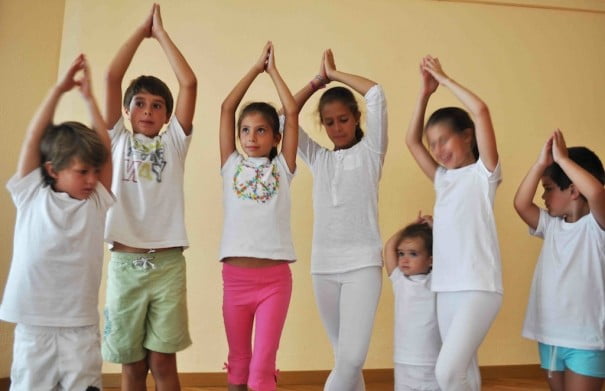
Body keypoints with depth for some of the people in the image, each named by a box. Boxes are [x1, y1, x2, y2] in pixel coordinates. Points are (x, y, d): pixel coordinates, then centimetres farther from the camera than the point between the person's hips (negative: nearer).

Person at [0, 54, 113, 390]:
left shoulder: (97, 203, 3)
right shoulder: (32, 198, 1)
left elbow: (105, 149, 0)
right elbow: (33, 139, -4)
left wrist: (89, 97, 2)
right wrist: (60, 89, -4)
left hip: (81, 324, 1)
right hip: (34, 323, 0)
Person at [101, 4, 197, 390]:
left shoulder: (174, 142, 8)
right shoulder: (119, 140, 9)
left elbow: (189, 83, 0)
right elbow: (112, 77, 2)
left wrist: (161, 33, 7)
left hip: (167, 263, -1)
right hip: (124, 263, 1)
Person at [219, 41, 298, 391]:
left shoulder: (282, 168, 5)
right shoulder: (231, 165, 8)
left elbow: (292, 112, 1)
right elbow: (226, 107, 5)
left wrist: (273, 70, 10)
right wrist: (257, 67, 10)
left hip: (275, 277, -2)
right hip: (236, 276, 2)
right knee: (238, 361, 14)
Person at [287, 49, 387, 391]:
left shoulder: (370, 152, 4)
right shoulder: (318, 158, 12)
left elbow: (376, 94, -6)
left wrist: (335, 74, 5)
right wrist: (318, 81, 8)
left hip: (363, 263, -3)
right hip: (323, 266, 4)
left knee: (352, 356, -14)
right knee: (344, 356, 10)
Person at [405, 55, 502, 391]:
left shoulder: (483, 173, -1)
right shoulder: (442, 179, 16)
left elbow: (480, 111, -13)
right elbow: (411, 140, 17)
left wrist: (444, 79, -2)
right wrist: (425, 91, 10)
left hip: (478, 287, -6)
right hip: (445, 288, 7)